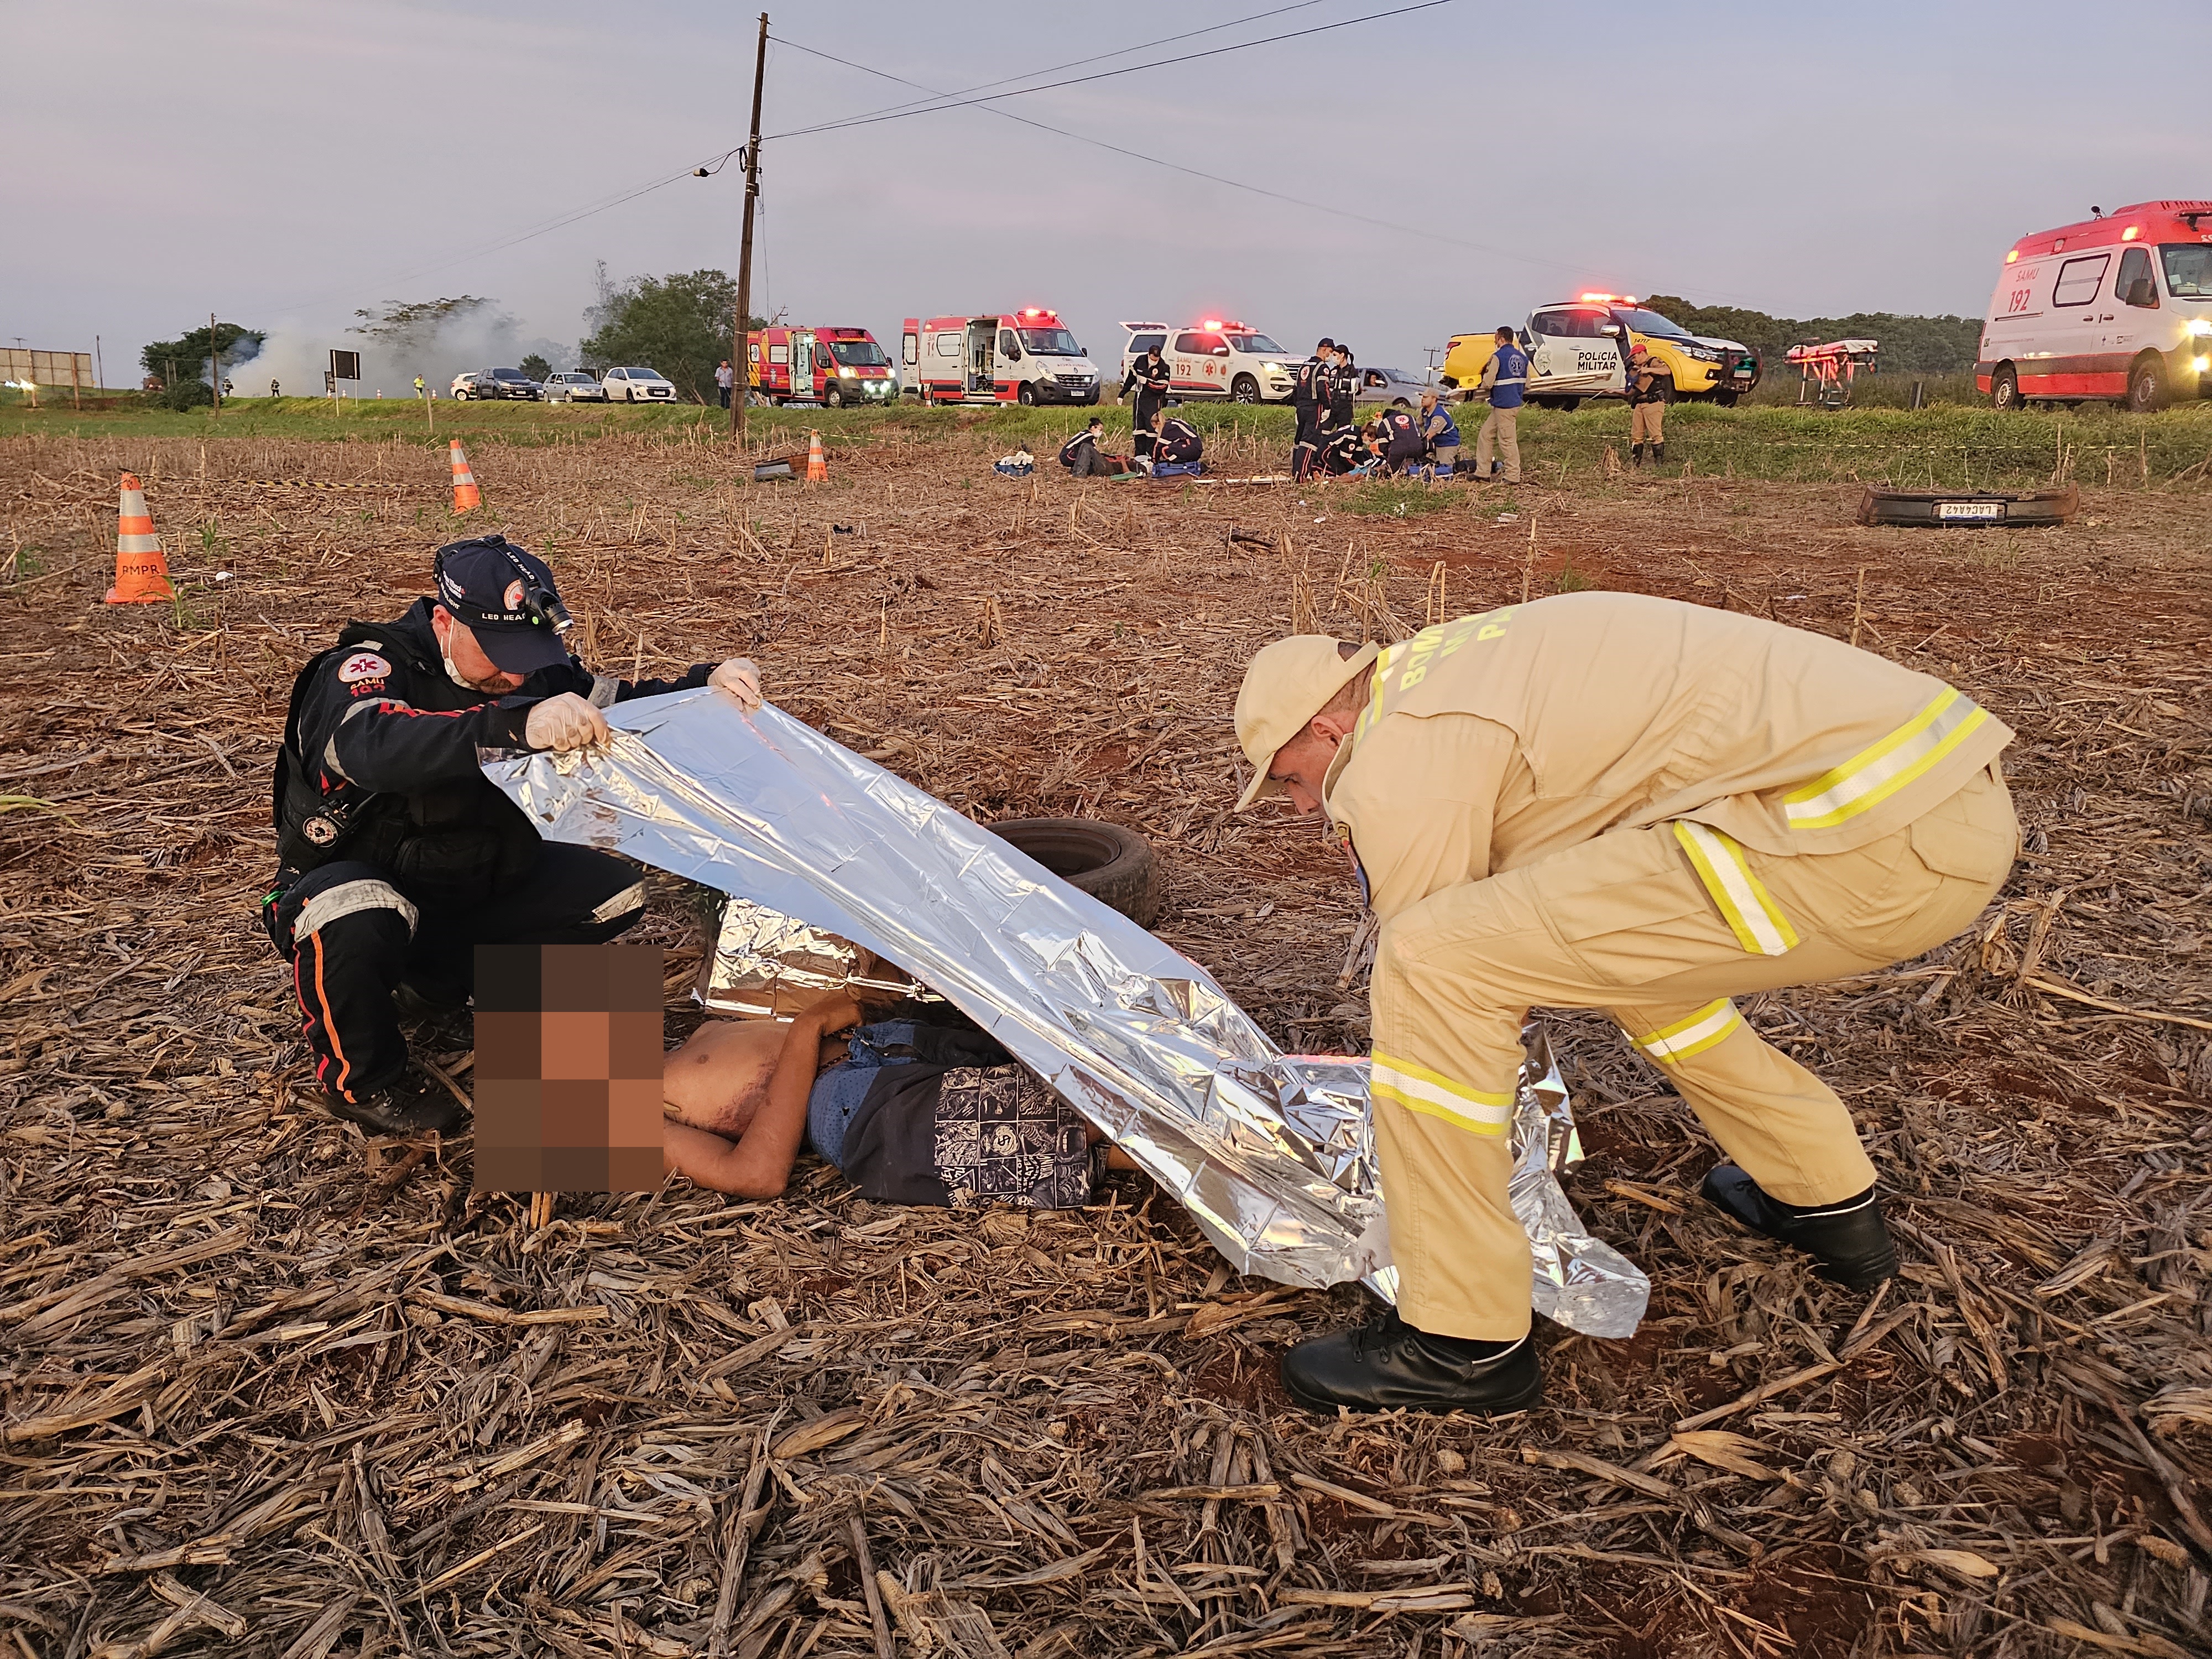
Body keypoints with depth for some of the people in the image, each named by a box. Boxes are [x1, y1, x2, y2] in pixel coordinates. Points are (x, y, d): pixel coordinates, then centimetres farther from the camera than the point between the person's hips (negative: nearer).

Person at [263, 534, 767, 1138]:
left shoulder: (531, 674, -6)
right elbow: (375, 746, -49)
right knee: (358, 919, -40)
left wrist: (705, 686, -26)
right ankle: (360, 1078, -11)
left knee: (614, 892, -5)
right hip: (355, 883, -6)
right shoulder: (368, 667, -26)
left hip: (470, 885, 7)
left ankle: (434, 982, 7)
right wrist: (517, 725, -65)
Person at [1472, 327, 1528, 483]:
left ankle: (1513, 476, 3)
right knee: (1485, 435, 14)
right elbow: (1527, 384, 14)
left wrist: (1480, 386, 6)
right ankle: (1482, 472, 16)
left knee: (1507, 441, -2)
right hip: (1516, 403, 9)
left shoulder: (1498, 357, -14)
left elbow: (1487, 383, -16)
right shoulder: (1523, 358, 10)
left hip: (1503, 405, -9)